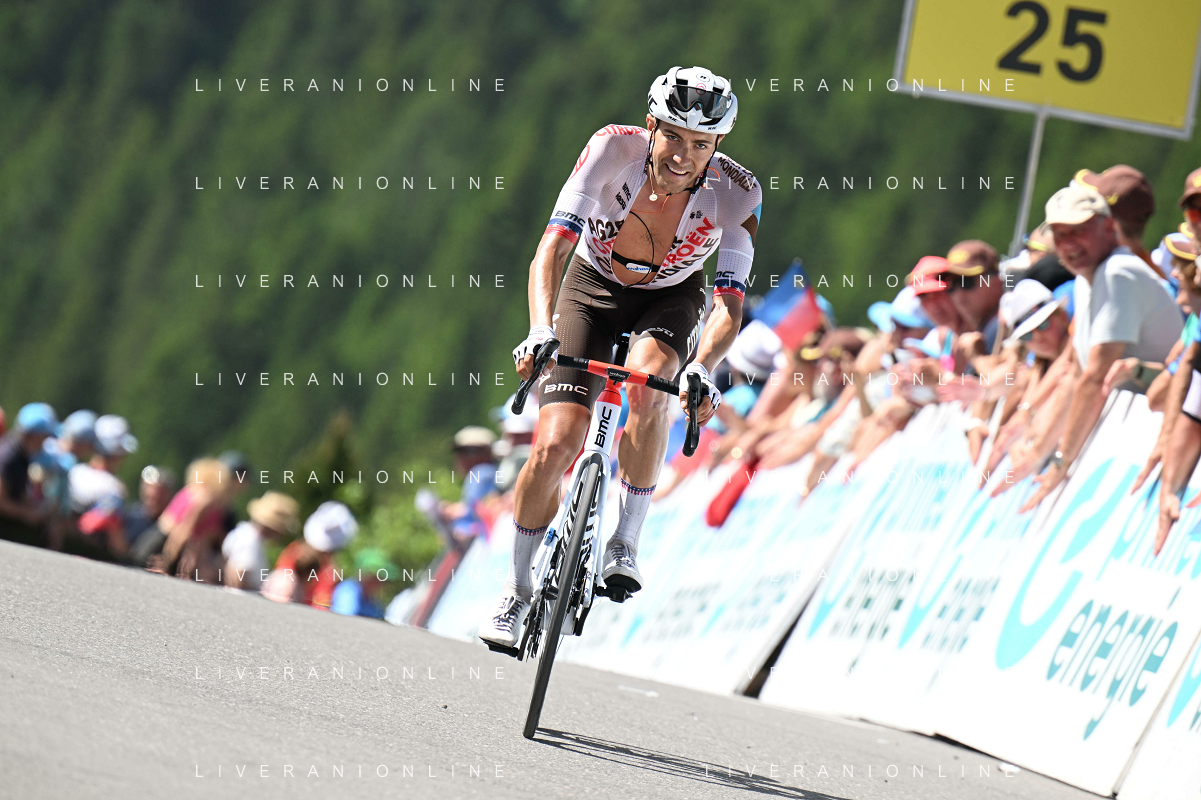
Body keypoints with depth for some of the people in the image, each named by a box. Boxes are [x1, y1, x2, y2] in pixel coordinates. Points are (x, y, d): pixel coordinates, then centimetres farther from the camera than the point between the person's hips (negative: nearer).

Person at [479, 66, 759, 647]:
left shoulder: (736, 195, -27)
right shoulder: (613, 150, -30)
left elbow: (729, 303, -29)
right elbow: (551, 249, -34)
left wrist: (702, 367, -49)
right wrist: (540, 330, -50)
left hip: (671, 299, 0)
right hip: (594, 288, 0)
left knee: (648, 382, -35)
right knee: (555, 445, -14)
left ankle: (625, 544, -16)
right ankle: (516, 590, 8)